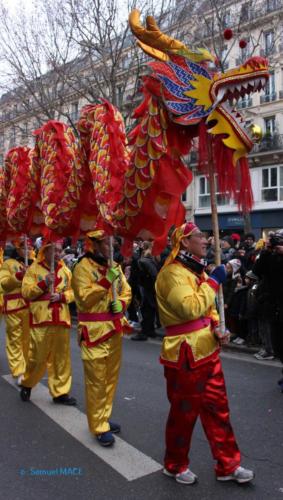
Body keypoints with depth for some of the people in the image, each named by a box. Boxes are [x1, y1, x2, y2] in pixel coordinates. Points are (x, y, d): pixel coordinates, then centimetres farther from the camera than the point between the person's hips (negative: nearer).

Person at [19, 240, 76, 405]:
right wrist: (44, 283, -18)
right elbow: (26, 293, -6)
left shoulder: (65, 270, 10)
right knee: (38, 356, 3)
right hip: (41, 319, -4)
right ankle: (27, 384, 29)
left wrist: (61, 296, -10)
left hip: (61, 319, 4)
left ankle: (60, 392, 18)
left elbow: (73, 292, 8)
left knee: (62, 358, 7)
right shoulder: (34, 269, -1)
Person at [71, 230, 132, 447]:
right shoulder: (82, 267, -11)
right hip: (94, 332, -7)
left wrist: (121, 303, -6)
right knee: (96, 380, -1)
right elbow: (85, 298, -20)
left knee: (111, 377, 16)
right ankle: (99, 427, 11)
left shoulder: (115, 266, 10)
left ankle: (104, 417, 31)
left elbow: (127, 292, 14)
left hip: (115, 329, 7)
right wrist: (106, 281, -24)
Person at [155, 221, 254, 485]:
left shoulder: (198, 271, 13)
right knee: (184, 413, 7)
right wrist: (214, 281, -21)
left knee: (218, 409, 16)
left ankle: (227, 465, 30)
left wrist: (217, 328, 1)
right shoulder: (172, 273, -18)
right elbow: (191, 308, -31)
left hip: (208, 351, 9)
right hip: (184, 356, -9)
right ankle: (175, 465, 29)